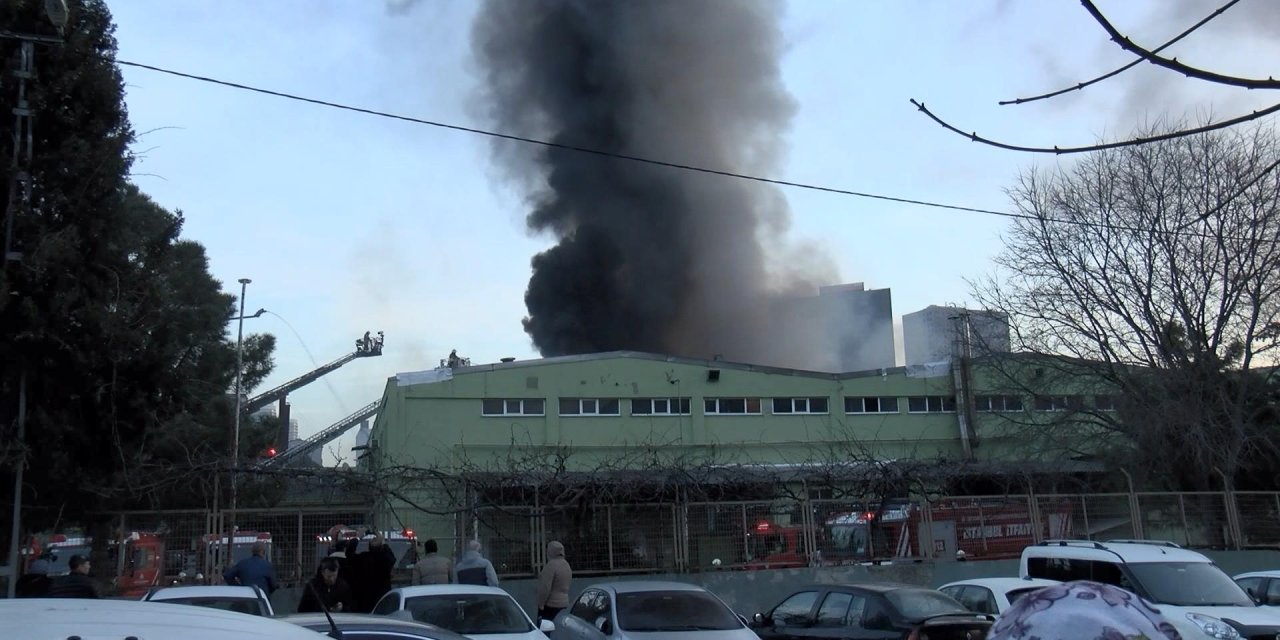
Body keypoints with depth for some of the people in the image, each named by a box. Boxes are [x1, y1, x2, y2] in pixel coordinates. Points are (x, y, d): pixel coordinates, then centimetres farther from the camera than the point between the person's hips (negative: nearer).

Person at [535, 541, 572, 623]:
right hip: (564, 603, 9)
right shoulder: (566, 565, 12)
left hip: (550, 604, -9)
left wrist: (541, 604, -14)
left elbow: (545, 587, -20)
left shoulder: (551, 565, -16)